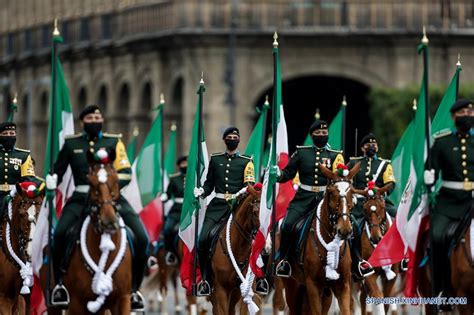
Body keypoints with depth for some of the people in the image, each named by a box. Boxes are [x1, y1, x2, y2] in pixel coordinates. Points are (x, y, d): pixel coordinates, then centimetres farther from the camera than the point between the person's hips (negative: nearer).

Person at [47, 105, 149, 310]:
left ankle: (134, 288, 0)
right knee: (60, 233, -26)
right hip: (81, 199, 0)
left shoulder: (114, 142, 8)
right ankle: (59, 282, -8)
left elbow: (126, 173, -1)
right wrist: (52, 180, -4)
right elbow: (58, 170, 19)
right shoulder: (72, 144, 11)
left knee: (141, 238, -15)